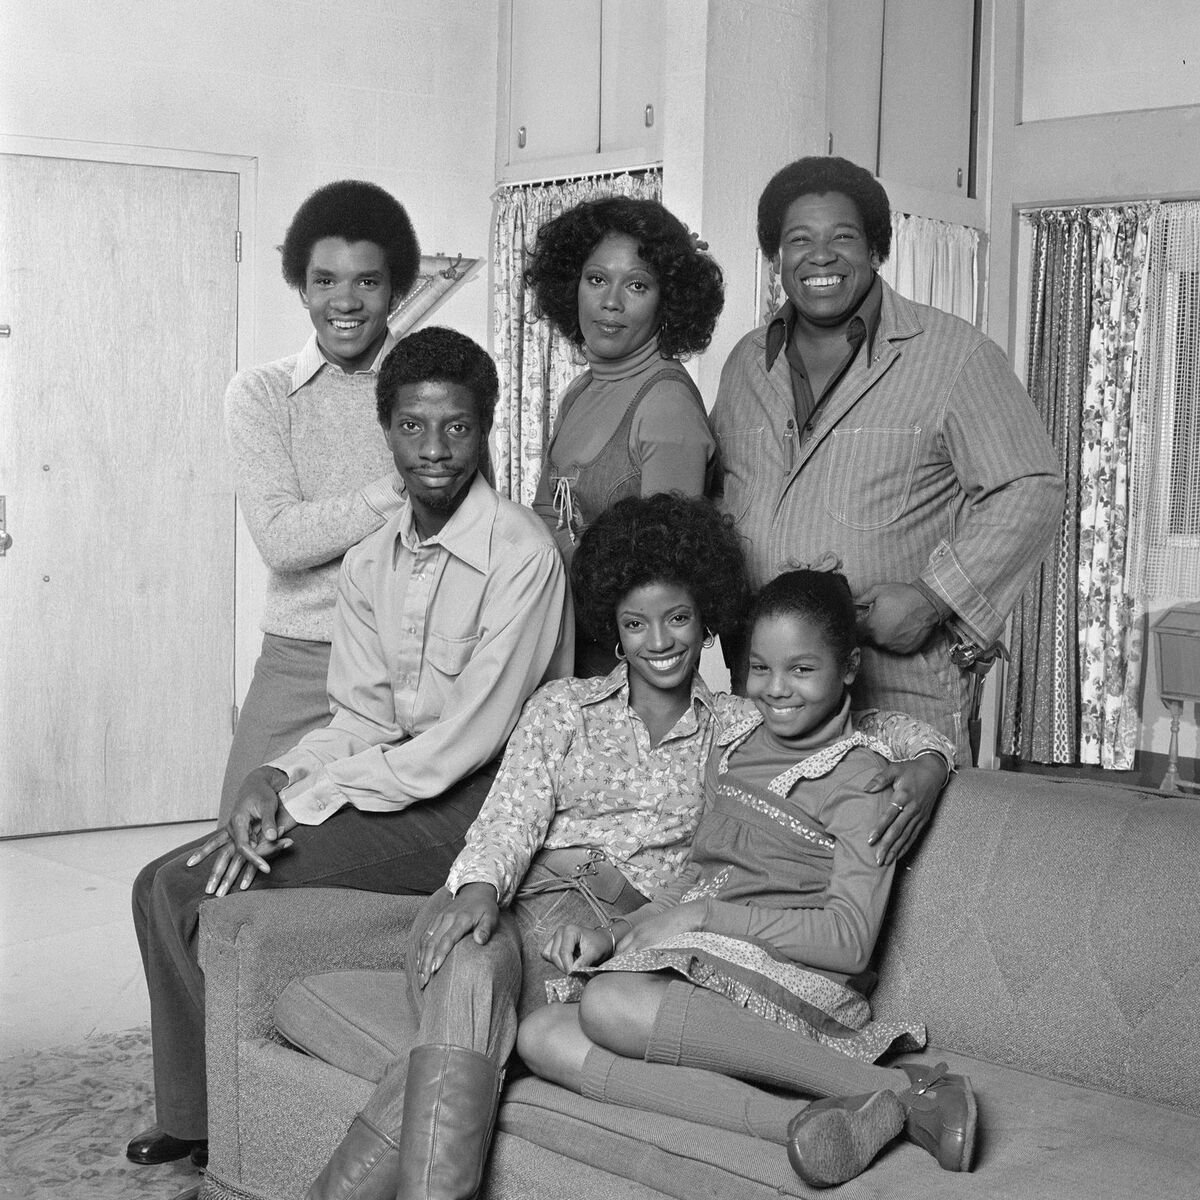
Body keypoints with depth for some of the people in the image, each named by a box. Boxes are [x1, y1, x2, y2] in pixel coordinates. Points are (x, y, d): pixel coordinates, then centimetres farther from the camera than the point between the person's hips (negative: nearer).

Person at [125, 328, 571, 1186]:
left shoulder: (521, 553, -17)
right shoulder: (370, 565, 8)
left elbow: (468, 740, -21)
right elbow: (360, 722, 8)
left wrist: (303, 803, -18)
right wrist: (279, 779, -14)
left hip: (476, 803, -8)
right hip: (389, 787, 8)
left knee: (225, 887, -19)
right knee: (169, 884, -2)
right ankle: (200, 1114, 13)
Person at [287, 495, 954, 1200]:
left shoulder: (736, 730, 22)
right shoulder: (565, 706, 21)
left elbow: (882, 730, 25)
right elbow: (510, 819, 7)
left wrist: (926, 761, 1)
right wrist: (479, 885, -15)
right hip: (510, 901, 1)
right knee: (472, 969, -38)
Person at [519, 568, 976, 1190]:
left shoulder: (858, 781, -4)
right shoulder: (732, 747, 17)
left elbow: (850, 942, -11)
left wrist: (705, 917, -12)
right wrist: (614, 934, 7)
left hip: (793, 982, -7)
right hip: (704, 974, 7)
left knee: (610, 1004, -34)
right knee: (541, 1036, -20)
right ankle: (792, 1122, -32)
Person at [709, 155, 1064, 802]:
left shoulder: (953, 354, -3)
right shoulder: (745, 363, 14)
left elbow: (1030, 489, -6)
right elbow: (716, 491, 25)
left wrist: (934, 595, -15)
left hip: (903, 684, -4)